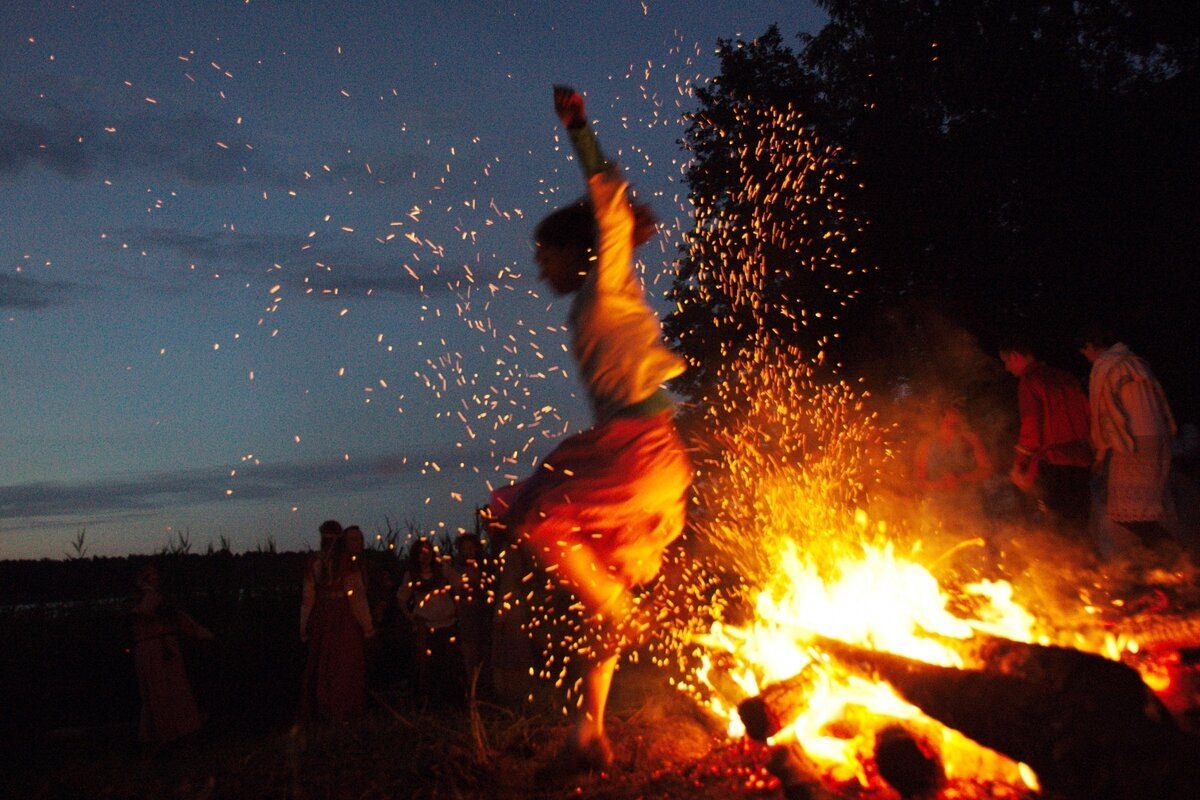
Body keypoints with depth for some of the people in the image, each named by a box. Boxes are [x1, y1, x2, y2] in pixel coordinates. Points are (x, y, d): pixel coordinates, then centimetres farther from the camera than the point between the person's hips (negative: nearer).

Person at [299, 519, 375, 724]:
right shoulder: (346, 560, -11)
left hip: (321, 617, 4)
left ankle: (316, 712, 22)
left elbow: (308, 598, 5)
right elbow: (356, 595, -11)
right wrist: (367, 625, -5)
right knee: (345, 666, 6)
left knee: (320, 665, 15)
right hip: (345, 618, -4)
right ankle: (342, 712, 8)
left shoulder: (312, 562, 1)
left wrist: (304, 627, 14)